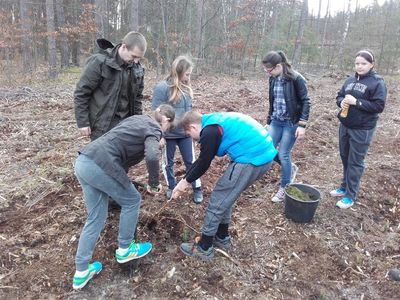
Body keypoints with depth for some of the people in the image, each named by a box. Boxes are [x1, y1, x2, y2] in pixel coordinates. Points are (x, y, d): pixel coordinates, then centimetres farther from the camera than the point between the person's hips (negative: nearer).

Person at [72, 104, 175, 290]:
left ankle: (81, 271, 23)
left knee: (95, 217, 17)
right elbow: (152, 156, -20)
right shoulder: (154, 129, -1)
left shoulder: (137, 119, 24)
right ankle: (124, 249, 28)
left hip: (83, 161, 9)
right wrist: (154, 184, -5)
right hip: (100, 165, -9)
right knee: (131, 201, 14)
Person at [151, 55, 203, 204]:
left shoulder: (186, 88, 3)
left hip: (185, 133, 5)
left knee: (190, 161, 12)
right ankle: (171, 187, 36)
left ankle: (197, 189, 26)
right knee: (168, 162, 15)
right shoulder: (162, 87, -17)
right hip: (168, 134, -4)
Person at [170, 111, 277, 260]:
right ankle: (222, 238, 37)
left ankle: (204, 248, 17)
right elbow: (202, 159, 22)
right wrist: (185, 179, 23)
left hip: (252, 158, -10)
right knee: (225, 198, 21)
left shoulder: (210, 131, -13)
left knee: (217, 202, 2)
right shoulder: (214, 122, 18)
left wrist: (186, 181, 11)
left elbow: (203, 164, -6)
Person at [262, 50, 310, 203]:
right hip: (276, 121, 7)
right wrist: (269, 120, 17)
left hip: (291, 122, -6)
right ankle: (291, 168, 31)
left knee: (283, 155, -2)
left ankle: (284, 188, 18)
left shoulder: (296, 79, -15)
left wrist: (302, 124, -18)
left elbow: (305, 102, -12)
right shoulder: (273, 79, 4)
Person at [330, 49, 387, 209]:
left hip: (362, 130, -6)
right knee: (345, 158, 17)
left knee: (355, 162, 1)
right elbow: (339, 96, 13)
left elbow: (379, 106, -15)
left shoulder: (377, 82, -10)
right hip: (345, 126, 6)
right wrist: (342, 102, -10)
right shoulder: (350, 80, 7)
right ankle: (345, 187, 34)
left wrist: (356, 102, -23)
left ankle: (350, 196, 12)